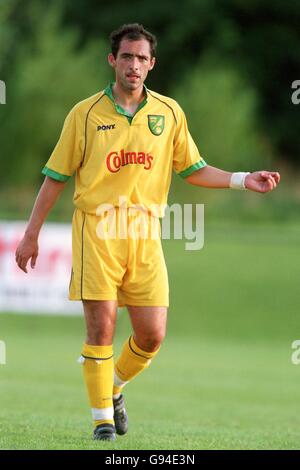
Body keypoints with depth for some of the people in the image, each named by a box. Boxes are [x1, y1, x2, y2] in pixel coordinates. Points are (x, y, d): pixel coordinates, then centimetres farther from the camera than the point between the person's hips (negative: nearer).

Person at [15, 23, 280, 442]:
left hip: (145, 232, 3)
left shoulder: (169, 113, 8)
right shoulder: (86, 114, 1)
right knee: (101, 326, -7)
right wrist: (32, 234, 5)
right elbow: (56, 177, 6)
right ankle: (102, 418, 5)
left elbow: (193, 170, 16)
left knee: (152, 335, -2)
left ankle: (115, 387, 26)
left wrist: (243, 180, 3)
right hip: (96, 230, -2)